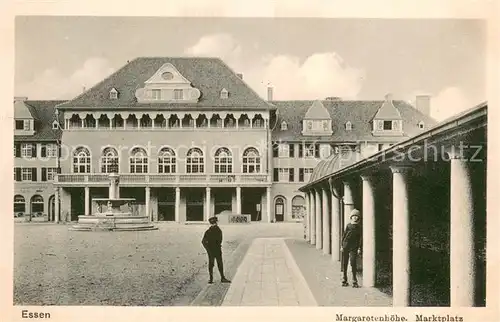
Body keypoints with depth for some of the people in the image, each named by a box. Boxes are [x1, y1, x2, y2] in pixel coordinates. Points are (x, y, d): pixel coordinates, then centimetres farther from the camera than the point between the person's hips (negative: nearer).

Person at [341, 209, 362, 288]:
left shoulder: (359, 227, 3)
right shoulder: (348, 225, 5)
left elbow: (360, 238, 4)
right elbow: (344, 235, 8)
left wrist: (359, 248, -3)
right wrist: (341, 246, 3)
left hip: (354, 247, -1)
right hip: (346, 245, 2)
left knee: (353, 263, -8)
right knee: (344, 263, 5)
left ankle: (354, 281, -1)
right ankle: (344, 280, 15)